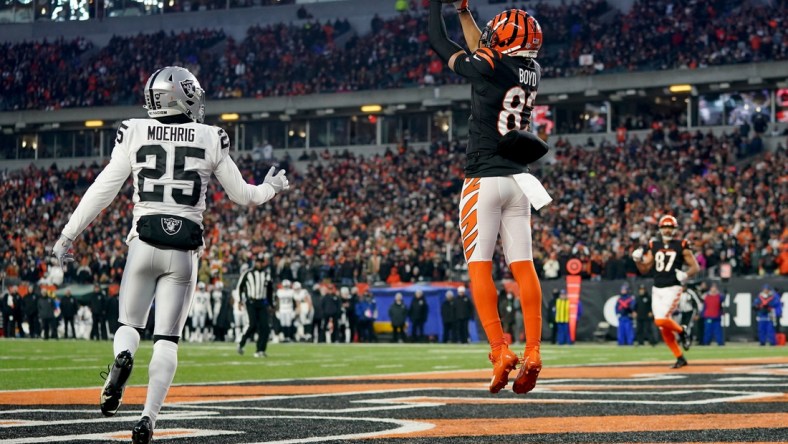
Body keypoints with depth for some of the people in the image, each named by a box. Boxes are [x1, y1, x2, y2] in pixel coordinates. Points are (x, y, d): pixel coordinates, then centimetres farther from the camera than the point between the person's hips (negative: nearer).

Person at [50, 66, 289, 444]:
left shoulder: (135, 133, 2)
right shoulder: (210, 140, 3)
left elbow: (103, 190, 0)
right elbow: (241, 195, 12)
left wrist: (68, 236, 8)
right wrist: (271, 188, 34)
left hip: (145, 242, 0)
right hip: (184, 248, 0)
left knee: (129, 324, 15)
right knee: (166, 338, 5)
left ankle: (122, 357, -20)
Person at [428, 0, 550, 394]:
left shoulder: (488, 67, -11)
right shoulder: (531, 72, 8)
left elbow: (438, 42, 2)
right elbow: (484, 50, 26)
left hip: (484, 181, -6)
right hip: (519, 181, 6)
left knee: (479, 267, -4)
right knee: (523, 267, 2)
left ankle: (500, 351, -14)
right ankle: (532, 353, -4)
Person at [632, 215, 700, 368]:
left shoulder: (681, 246, -1)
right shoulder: (654, 246, 12)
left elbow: (695, 267, -1)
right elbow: (644, 269, 14)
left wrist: (686, 275, -20)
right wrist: (637, 259, -6)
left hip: (672, 288, -5)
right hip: (657, 290, 5)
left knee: (662, 320, -22)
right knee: (664, 328, 2)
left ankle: (682, 331, 7)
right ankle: (680, 358, 13)